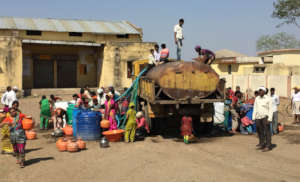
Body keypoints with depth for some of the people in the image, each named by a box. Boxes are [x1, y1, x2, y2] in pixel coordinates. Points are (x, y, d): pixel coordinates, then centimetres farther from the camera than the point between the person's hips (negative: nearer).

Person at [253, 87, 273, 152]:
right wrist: (253, 118, 8)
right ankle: (262, 144, 21)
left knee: (267, 131, -5)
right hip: (258, 117, 5)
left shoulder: (268, 99, -4)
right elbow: (255, 108, 14)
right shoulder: (257, 99, 10)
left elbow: (270, 109, -5)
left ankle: (268, 146, -2)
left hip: (265, 116, -5)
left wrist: (269, 119, -13)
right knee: (260, 131, 9)